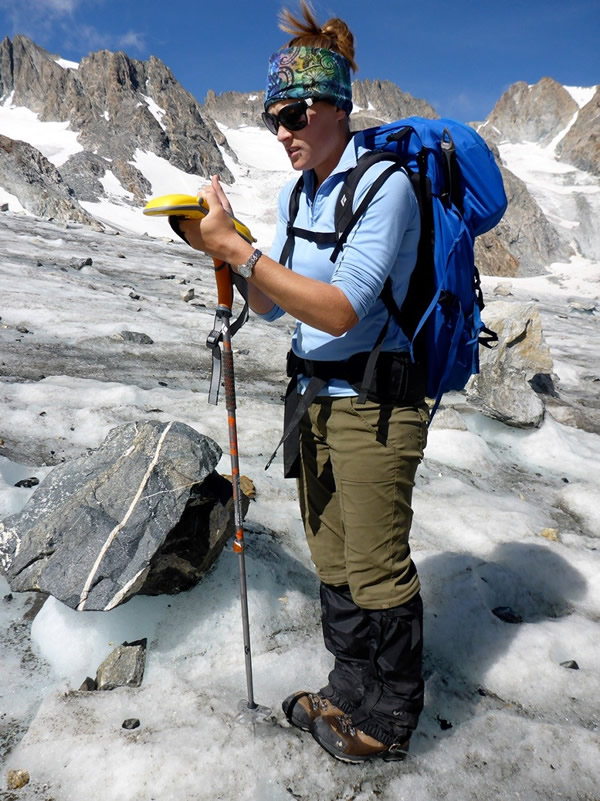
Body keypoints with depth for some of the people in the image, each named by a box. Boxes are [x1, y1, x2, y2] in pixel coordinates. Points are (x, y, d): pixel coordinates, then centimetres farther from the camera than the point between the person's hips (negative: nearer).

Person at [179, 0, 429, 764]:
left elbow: (342, 310, -25)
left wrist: (237, 249, -26)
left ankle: (388, 721, 28)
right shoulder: (295, 195, 10)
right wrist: (226, 249, -4)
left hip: (373, 402, -7)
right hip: (314, 398, 8)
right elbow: (272, 306, 12)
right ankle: (350, 689, 39)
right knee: (332, 558, 17)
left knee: (378, 569, 5)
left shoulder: (384, 185, -14)